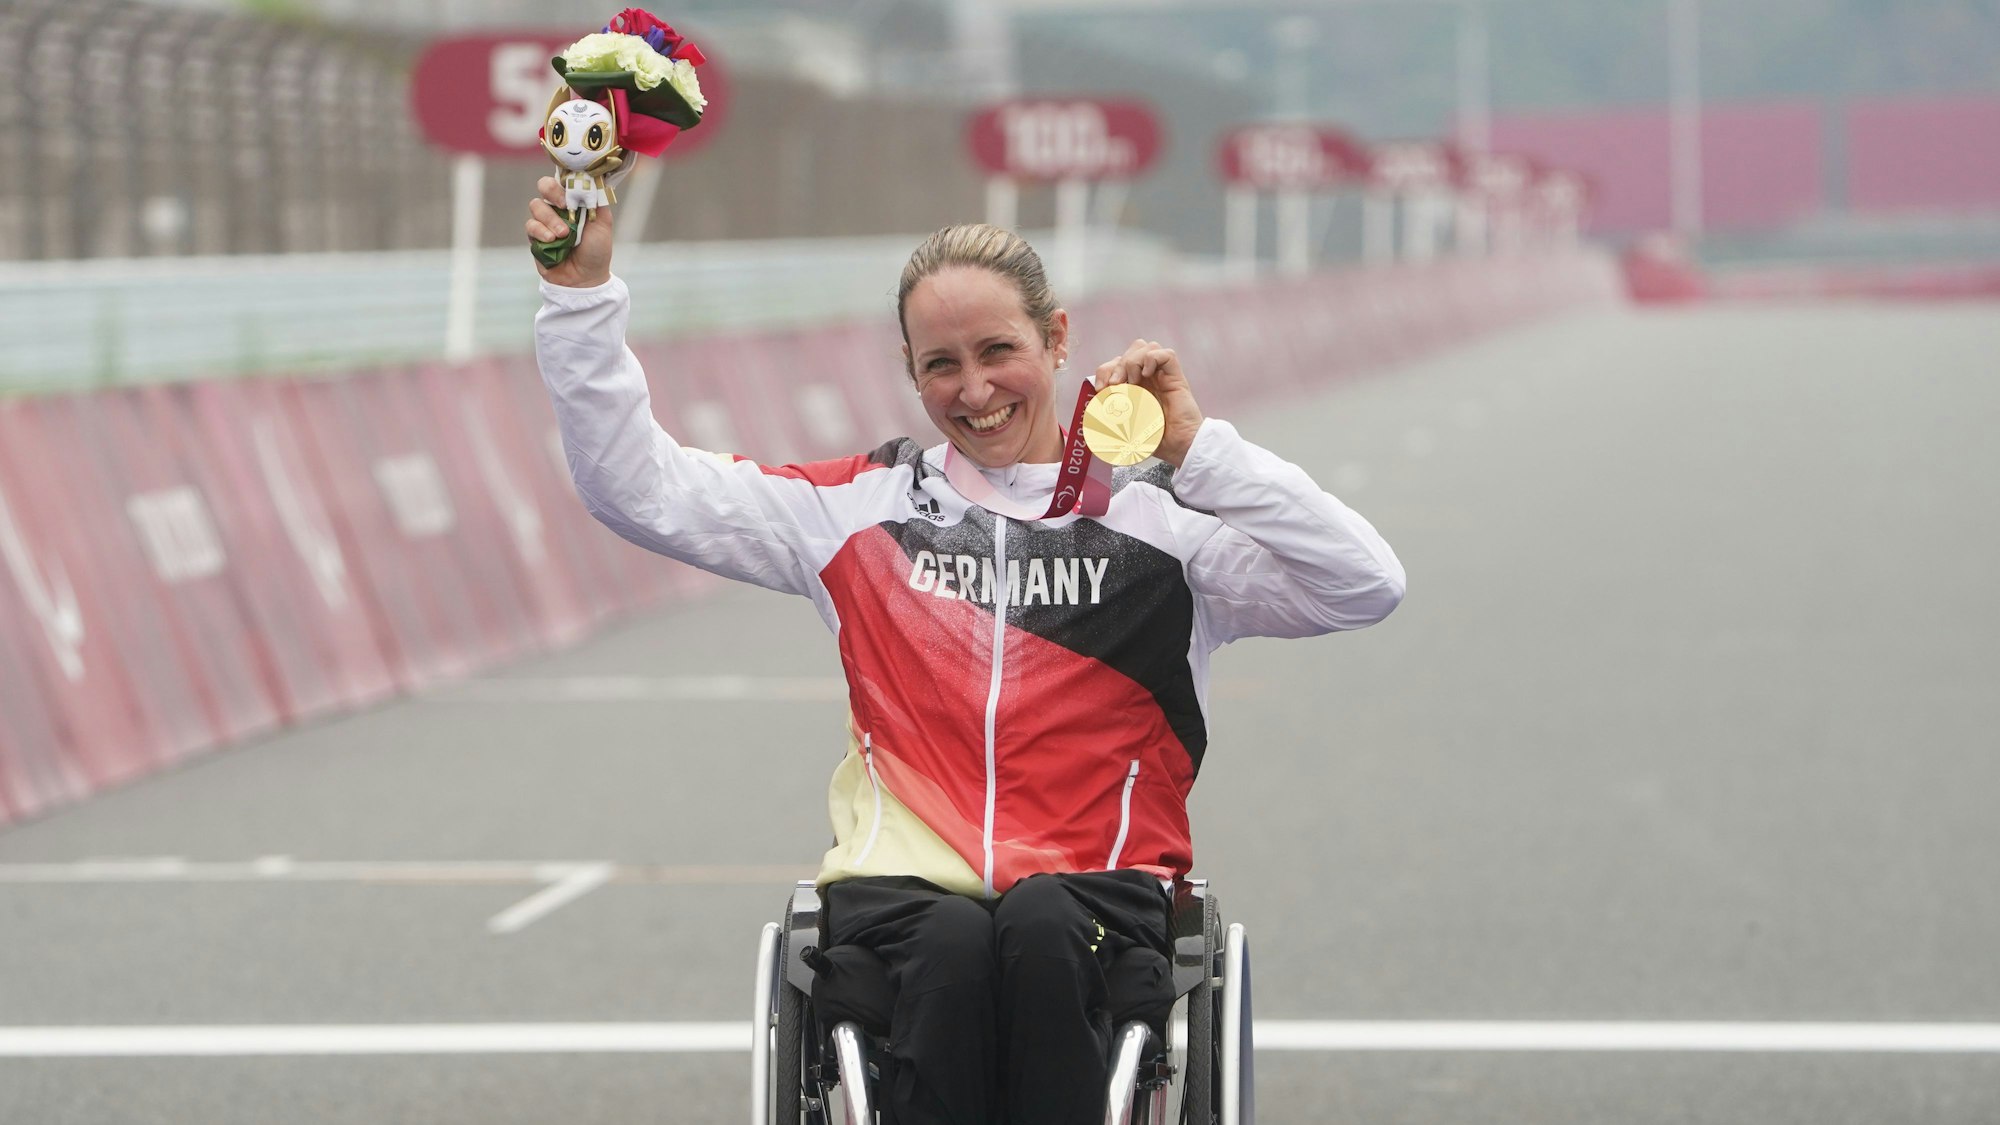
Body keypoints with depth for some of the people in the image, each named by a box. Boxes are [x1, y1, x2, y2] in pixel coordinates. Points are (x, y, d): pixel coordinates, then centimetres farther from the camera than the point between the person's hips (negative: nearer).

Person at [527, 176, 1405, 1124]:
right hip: (903, 885, 1)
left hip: (1097, 892, -1)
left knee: (1040, 924, -37)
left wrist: (1199, 450, -2)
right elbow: (636, 486, 17)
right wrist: (581, 294, 9)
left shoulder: (1158, 518, 11)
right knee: (951, 943, -36)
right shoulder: (860, 507, 18)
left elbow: (1368, 588, 2)